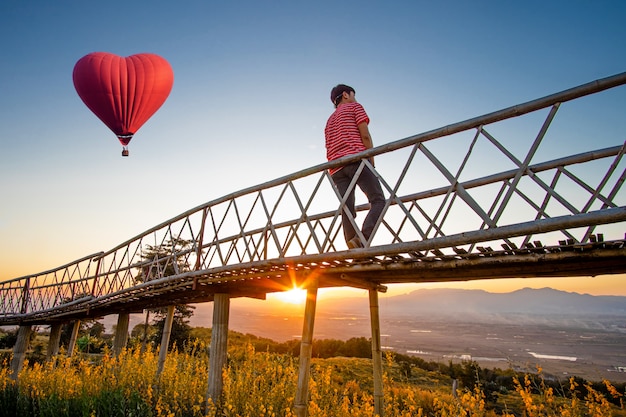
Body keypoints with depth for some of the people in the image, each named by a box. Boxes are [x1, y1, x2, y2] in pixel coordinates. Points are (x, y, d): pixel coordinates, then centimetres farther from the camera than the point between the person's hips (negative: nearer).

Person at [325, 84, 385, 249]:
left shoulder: (329, 121, 35)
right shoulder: (354, 107, 16)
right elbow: (365, 135, 0)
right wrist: (372, 163, 1)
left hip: (336, 167, 7)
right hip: (357, 159, -6)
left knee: (347, 210, -4)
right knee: (378, 200, -11)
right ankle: (362, 238, -33)